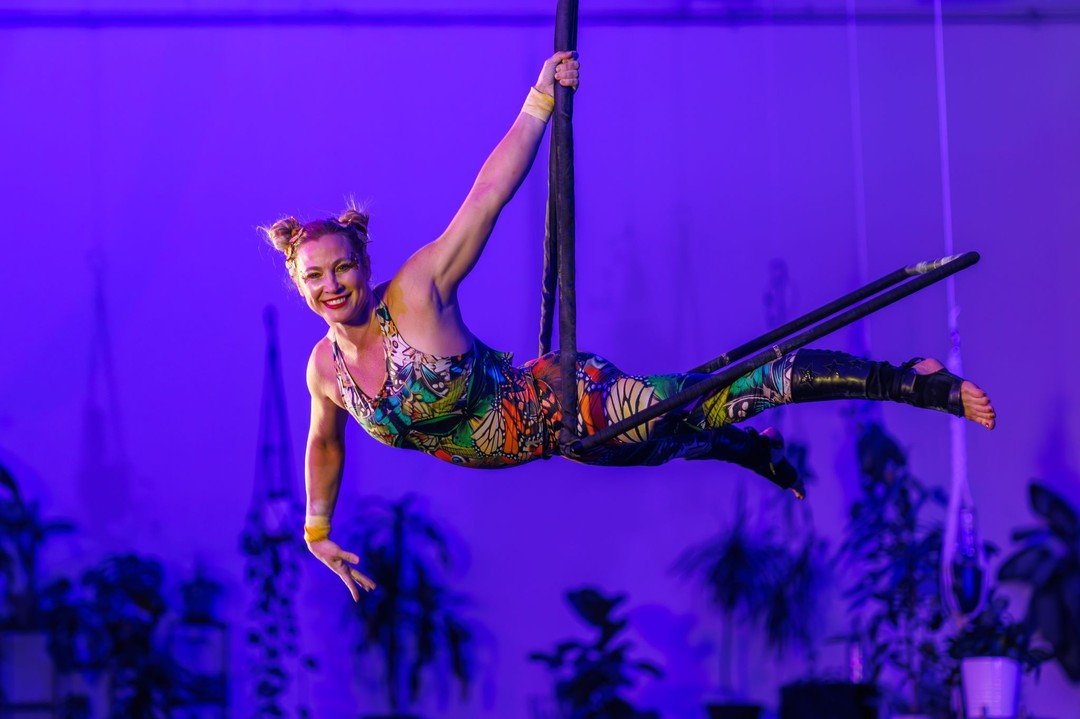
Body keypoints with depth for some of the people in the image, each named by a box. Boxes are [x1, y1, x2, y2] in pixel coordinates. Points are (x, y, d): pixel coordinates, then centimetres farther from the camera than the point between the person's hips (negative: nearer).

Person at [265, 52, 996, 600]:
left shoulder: (417, 292, -25)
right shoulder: (324, 370, -8)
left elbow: (488, 193, -30)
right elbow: (325, 444, 14)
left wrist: (542, 98, -39)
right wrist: (317, 532, 21)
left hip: (571, 405, -6)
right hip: (560, 440, 7)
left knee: (728, 392, -7)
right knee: (666, 447, 30)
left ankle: (910, 380, 0)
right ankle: (760, 453, 62)